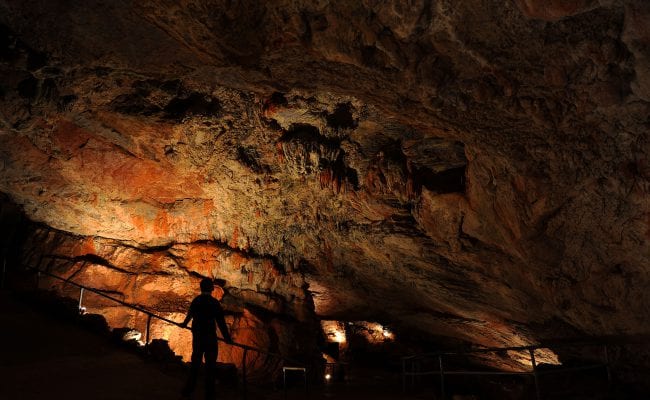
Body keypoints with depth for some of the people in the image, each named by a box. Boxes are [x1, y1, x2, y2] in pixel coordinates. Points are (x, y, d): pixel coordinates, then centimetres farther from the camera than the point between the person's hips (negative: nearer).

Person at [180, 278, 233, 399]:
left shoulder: (196, 300, 2)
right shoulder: (214, 302, -16)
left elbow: (190, 314, 22)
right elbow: (221, 322, -18)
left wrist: (184, 323, 42)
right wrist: (227, 338, -11)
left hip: (197, 337, 6)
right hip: (210, 338, -6)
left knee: (195, 362, 19)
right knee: (210, 364, 5)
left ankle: (188, 390, 30)